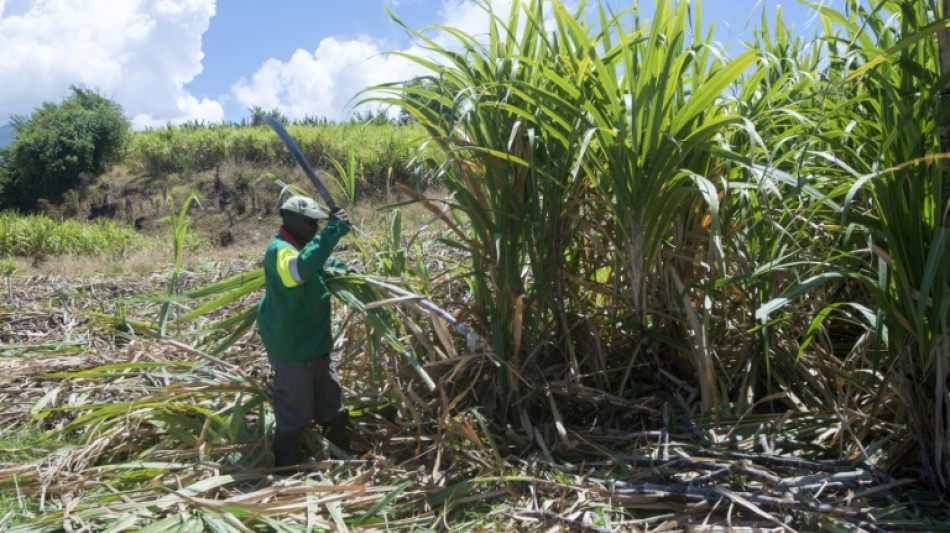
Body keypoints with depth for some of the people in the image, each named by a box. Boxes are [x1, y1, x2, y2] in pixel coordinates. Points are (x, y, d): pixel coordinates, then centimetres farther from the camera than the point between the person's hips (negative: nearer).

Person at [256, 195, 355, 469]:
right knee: (295, 412, 1)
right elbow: (300, 269, -46)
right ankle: (286, 468, 17)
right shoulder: (279, 250, -23)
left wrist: (341, 267, 9)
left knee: (330, 404, 22)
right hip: (292, 347, -10)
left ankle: (343, 454, 38)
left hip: (315, 343, 10)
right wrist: (332, 232, -45)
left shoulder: (300, 246, 11)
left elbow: (320, 262, 31)